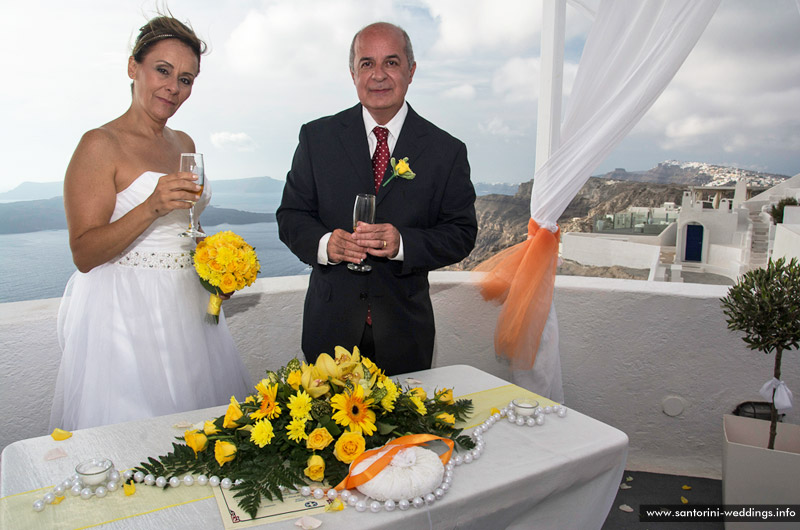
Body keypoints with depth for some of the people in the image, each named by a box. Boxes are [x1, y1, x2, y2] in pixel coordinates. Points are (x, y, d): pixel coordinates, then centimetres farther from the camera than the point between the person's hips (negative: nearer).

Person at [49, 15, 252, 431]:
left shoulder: (184, 144, 11)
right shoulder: (101, 144, -10)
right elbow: (84, 254, -14)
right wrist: (151, 207, -26)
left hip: (187, 309, 7)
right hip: (127, 314, -6)